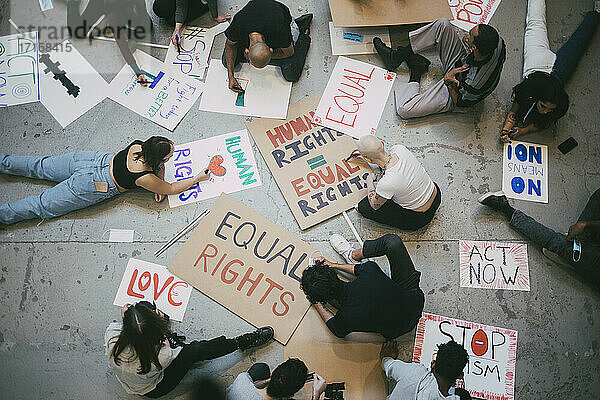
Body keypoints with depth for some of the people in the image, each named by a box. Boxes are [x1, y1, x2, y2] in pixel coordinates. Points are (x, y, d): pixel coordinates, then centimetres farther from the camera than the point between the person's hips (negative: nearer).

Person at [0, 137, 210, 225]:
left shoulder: (141, 143, -10)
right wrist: (198, 178, -5)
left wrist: (159, 183, 0)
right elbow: (172, 189, -13)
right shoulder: (144, 178, -27)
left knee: (40, 166, 23)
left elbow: (157, 163, 11)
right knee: (42, 206, 2)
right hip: (89, 187, -7)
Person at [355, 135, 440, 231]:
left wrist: (370, 181, 5)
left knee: (363, 207, -5)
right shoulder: (400, 148, -20)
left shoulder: (386, 183, -36)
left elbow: (374, 205, -12)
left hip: (420, 218, -6)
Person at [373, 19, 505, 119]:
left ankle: (417, 71, 9)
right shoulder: (498, 41, -27)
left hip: (453, 90, -6)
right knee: (443, 24, -9)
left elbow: (461, 102, -21)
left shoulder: (474, 84, -43)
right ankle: (396, 56, 5)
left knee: (403, 110, -19)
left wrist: (448, 82, -35)